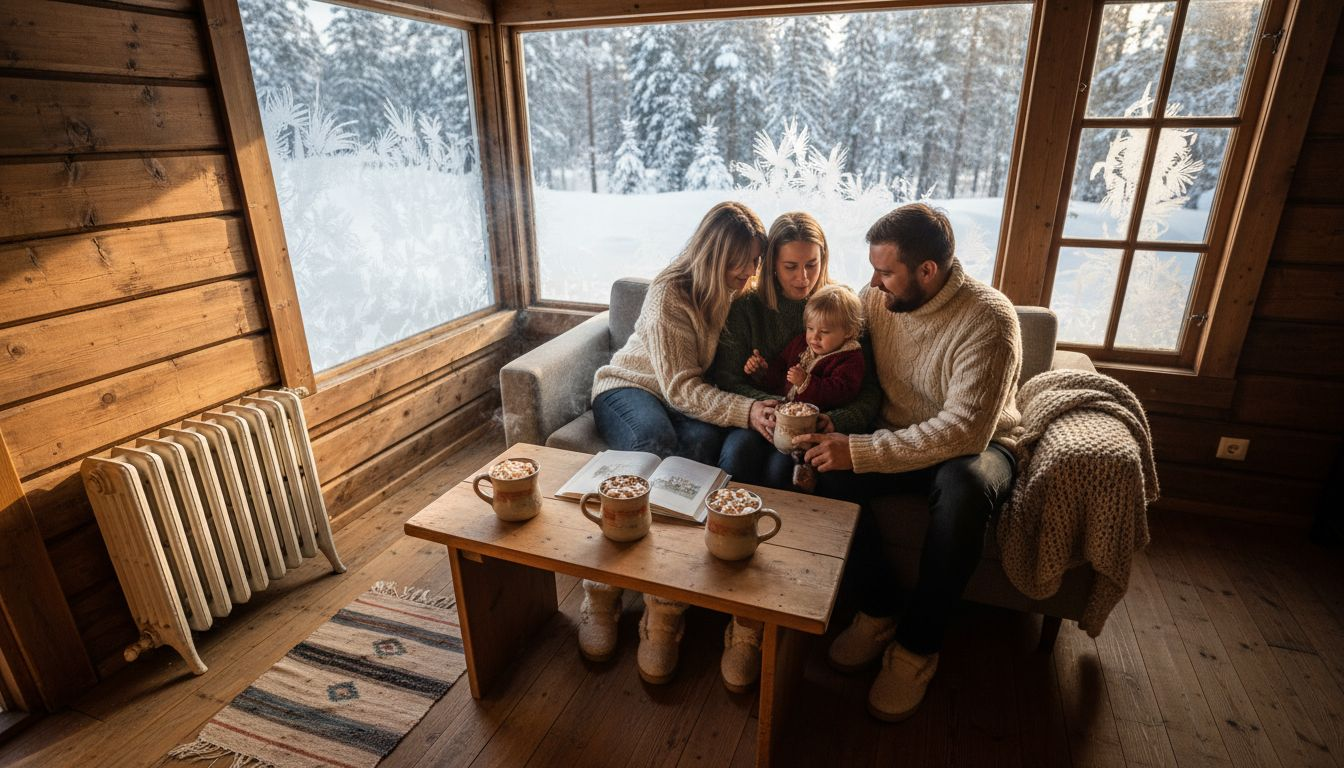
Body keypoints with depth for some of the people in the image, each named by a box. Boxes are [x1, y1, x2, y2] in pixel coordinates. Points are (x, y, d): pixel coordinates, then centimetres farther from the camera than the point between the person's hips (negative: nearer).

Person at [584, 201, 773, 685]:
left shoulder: (742, 292, -2)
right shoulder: (669, 294, -19)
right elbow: (680, 388, -26)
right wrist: (747, 411, -39)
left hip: (692, 400, 3)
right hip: (629, 388, -3)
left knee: (701, 441, -32)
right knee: (653, 443, -37)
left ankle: (666, 608, -34)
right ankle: (602, 591, -26)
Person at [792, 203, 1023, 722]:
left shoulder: (988, 319, -25)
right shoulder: (876, 297, -7)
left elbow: (965, 429, -33)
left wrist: (860, 451, -37)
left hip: (976, 445, -4)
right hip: (897, 436, 4)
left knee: (964, 489, -39)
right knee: (826, 470, -24)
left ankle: (917, 646, -17)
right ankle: (878, 611, -4)